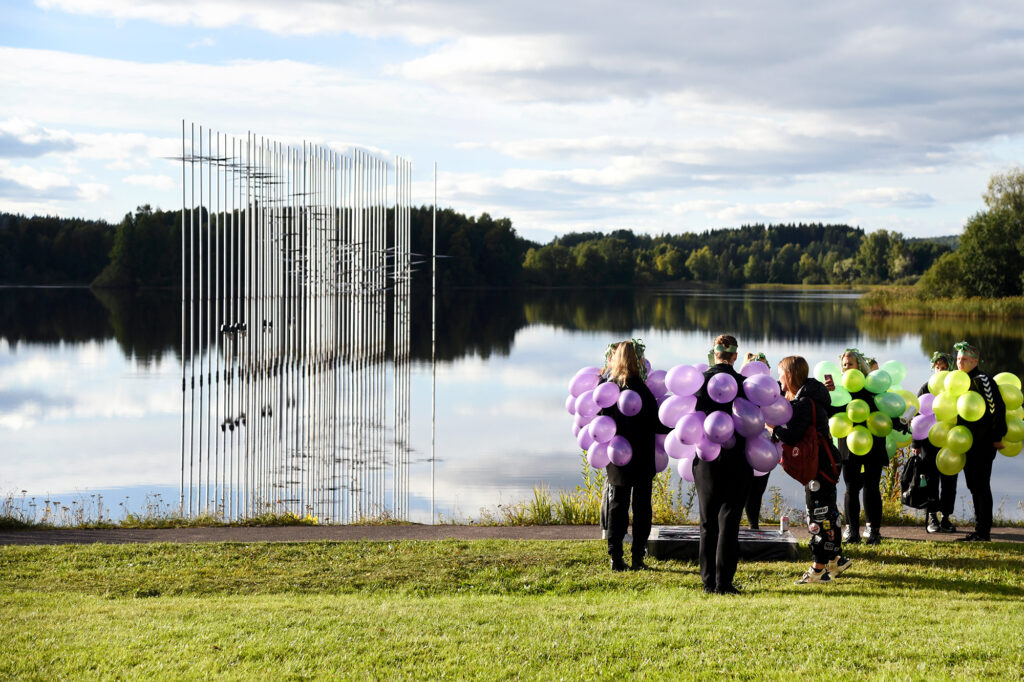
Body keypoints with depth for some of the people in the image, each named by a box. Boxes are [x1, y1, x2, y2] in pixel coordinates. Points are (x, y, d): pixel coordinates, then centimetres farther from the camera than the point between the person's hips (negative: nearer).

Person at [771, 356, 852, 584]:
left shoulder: (805, 403, -21)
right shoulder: (804, 398, 12)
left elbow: (790, 436, -27)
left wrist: (772, 427, -12)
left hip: (820, 467, -10)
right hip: (820, 464, 10)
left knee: (819, 516, -4)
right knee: (827, 513, 18)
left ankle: (819, 569, 2)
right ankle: (835, 560, 28)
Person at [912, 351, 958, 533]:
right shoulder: (925, 388, 3)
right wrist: (915, 443, -1)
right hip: (929, 442, -1)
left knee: (949, 480, 3)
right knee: (931, 480, 1)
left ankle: (946, 517, 12)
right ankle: (932, 517, 9)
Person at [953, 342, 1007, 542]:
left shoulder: (982, 380, -14)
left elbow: (998, 407, -17)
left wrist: (997, 437, -16)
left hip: (983, 444, -9)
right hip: (968, 443, 9)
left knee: (981, 486, -6)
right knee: (974, 486, 12)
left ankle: (983, 532, -2)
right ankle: (980, 530, 19)